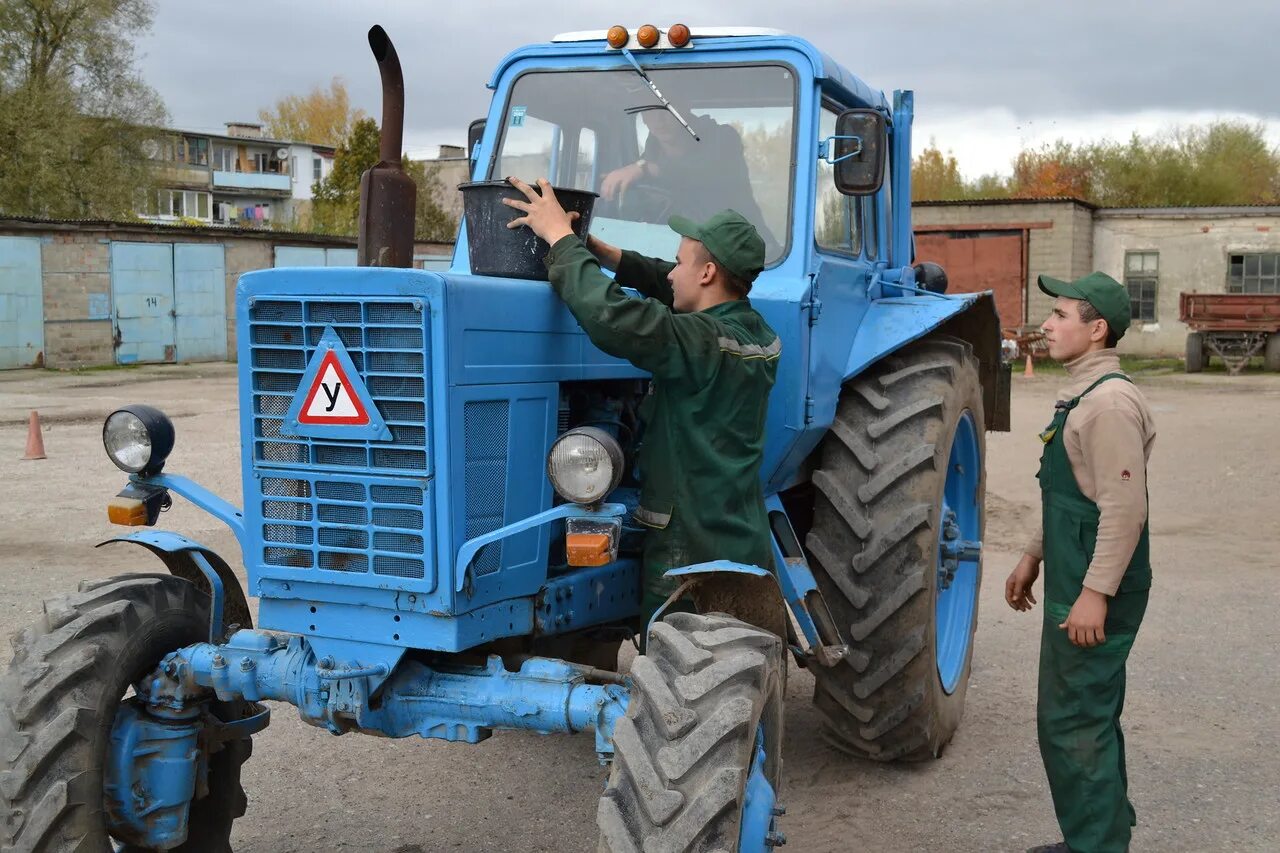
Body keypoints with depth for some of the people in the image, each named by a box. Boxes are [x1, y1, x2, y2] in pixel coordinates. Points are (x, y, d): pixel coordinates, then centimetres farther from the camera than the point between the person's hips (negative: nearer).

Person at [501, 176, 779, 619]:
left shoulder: (704, 342, -21)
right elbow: (677, 294, 19)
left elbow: (609, 315, -33)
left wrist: (561, 236, -19)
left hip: (692, 559, -9)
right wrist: (605, 253, 10)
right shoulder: (758, 336, 6)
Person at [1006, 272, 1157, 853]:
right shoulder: (1081, 396, 14)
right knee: (1090, 718, 18)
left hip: (1095, 591, -11)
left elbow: (1124, 507, -24)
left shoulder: (1110, 401, -19)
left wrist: (1096, 593, -25)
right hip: (1072, 582, 11)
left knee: (1073, 723, -4)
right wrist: (1032, 558, 24)